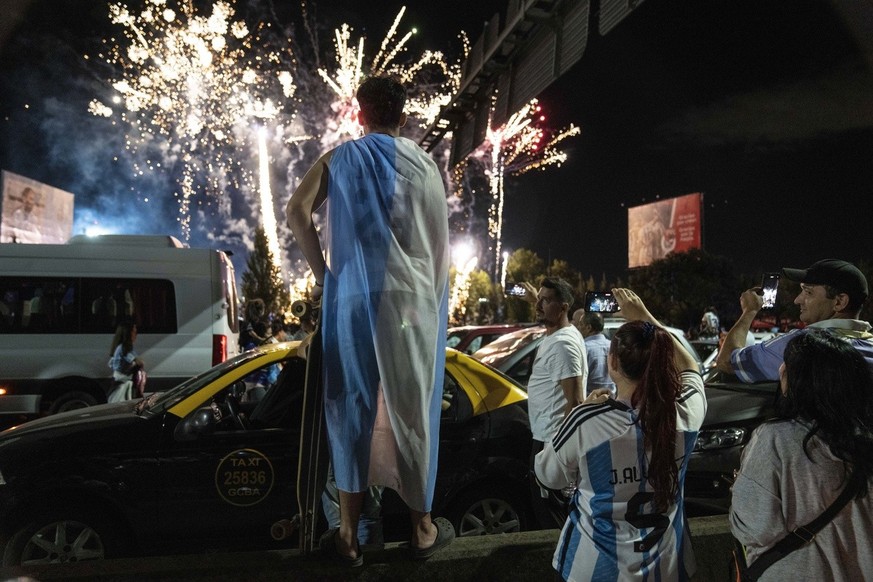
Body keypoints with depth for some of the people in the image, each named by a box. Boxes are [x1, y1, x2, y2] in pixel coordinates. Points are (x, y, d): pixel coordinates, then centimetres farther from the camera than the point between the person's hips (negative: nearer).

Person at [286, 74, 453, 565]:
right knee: (413, 409, 8)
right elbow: (441, 238, 3)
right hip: (414, 297, 0)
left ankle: (350, 534, 17)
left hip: (353, 297, 1)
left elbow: (297, 211, -5)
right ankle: (423, 528, 21)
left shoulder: (340, 159, 8)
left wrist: (322, 273, 3)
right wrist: (435, 295, 13)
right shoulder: (424, 163, 5)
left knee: (353, 409, 9)